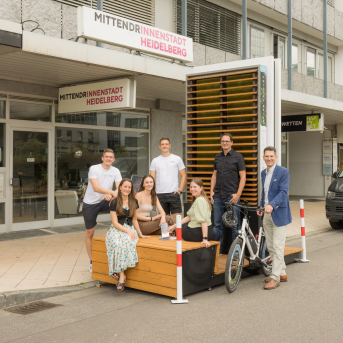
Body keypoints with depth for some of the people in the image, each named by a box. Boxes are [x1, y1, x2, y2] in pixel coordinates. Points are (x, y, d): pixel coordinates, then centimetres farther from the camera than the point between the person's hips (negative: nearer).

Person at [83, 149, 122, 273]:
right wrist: (112, 192, -41)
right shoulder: (94, 169, -14)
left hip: (104, 202, 3)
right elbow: (96, 188, -27)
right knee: (90, 233, 3)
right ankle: (92, 262, 16)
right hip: (90, 203, -3)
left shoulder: (115, 171, -1)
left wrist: (110, 195, -33)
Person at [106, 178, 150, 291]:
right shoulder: (114, 202, -1)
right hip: (116, 229, -2)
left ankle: (119, 273, -30)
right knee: (117, 243, -35)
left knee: (127, 241, -33)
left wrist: (140, 233, 10)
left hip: (130, 229, 2)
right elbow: (115, 223, -5)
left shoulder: (134, 202, 12)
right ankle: (122, 275, -31)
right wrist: (127, 231, -16)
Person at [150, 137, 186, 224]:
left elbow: (183, 175, 5)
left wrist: (180, 190, -6)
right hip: (160, 194, 2)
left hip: (173, 193, -2)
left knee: (177, 218, -7)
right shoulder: (155, 161, 10)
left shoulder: (177, 159, 6)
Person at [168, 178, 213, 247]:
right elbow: (189, 217, 15)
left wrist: (205, 239, -29)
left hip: (198, 232, -10)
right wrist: (174, 226, 10)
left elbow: (204, 221, -26)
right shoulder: (196, 199, 13)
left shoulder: (199, 200, -19)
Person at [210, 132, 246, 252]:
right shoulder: (217, 157, 13)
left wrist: (238, 194, -11)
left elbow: (242, 177, -4)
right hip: (218, 196, 5)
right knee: (217, 224, 9)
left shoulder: (238, 156, -1)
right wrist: (212, 191, 8)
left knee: (234, 225, -1)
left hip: (232, 196, -5)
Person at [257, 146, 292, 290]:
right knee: (270, 246, 12)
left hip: (278, 213, -8)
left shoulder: (283, 172, -10)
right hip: (267, 214, 8)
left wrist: (271, 205, -32)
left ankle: (275, 278, -2)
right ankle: (282, 273, 23)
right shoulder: (263, 173, 14)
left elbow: (283, 192, -20)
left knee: (278, 247, -6)